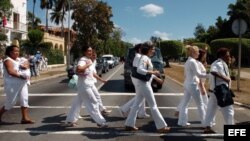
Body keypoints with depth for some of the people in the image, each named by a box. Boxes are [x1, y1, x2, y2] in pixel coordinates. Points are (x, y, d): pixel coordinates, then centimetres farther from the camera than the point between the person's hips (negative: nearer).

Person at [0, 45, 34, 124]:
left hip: (22, 83, 8)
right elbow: (10, 72, -22)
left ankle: (25, 118, 3)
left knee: (24, 100, 0)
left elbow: (26, 65, 12)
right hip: (12, 84, -8)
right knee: (11, 102, 0)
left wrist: (25, 66, -10)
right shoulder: (8, 60, -10)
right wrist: (20, 76, -24)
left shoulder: (19, 59, 14)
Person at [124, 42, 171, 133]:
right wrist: (152, 72, -28)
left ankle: (129, 124, 18)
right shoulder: (144, 58, -16)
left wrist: (156, 78, 25)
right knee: (153, 105, -3)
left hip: (143, 84, 10)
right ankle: (161, 126, 5)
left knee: (137, 104, 12)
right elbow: (139, 70, -32)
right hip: (144, 84, -10)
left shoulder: (147, 58, 14)